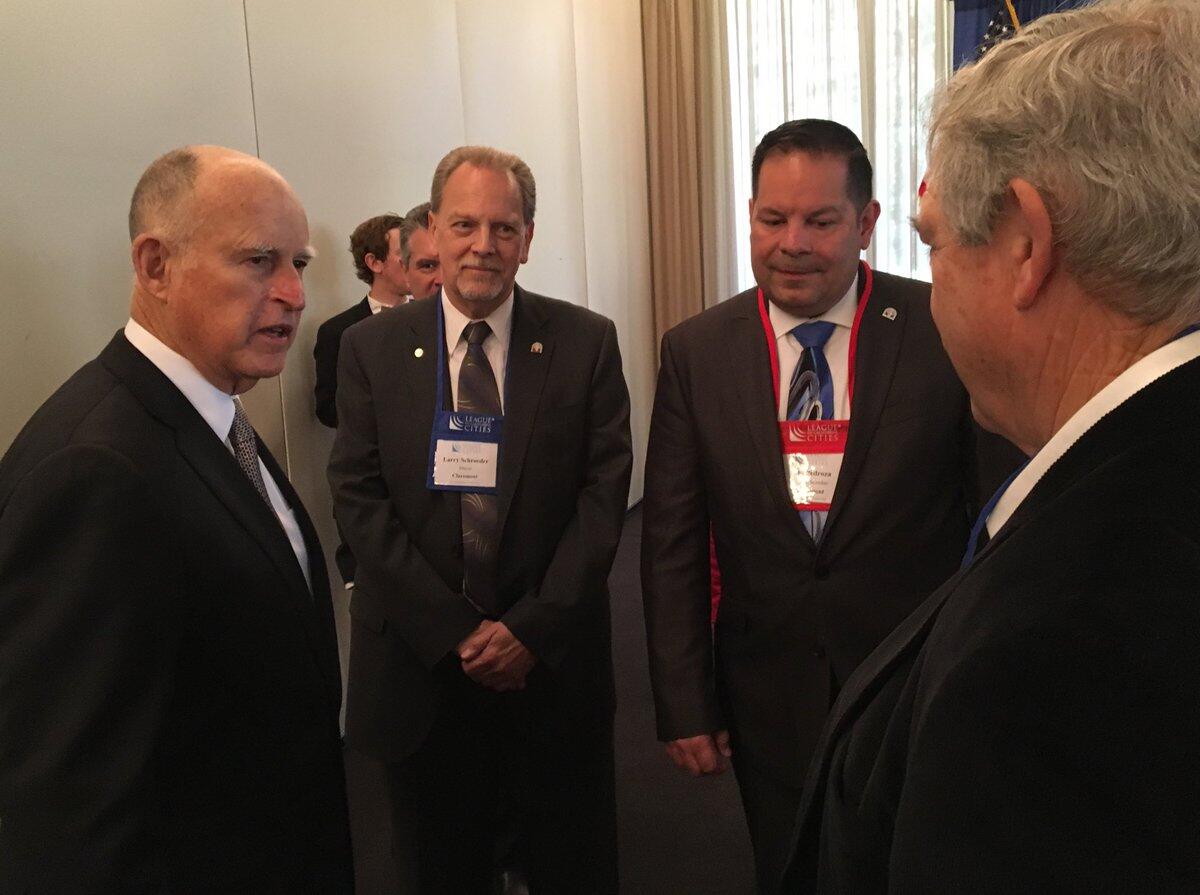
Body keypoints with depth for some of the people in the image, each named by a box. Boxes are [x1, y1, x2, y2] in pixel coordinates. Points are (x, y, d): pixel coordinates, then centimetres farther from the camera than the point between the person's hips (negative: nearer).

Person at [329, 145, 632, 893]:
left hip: (554, 660, 0)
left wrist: (532, 628, -13)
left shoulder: (586, 342, -2)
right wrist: (457, 632, -12)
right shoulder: (371, 348, -1)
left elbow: (605, 492, -6)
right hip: (421, 661, 1)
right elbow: (359, 499, -5)